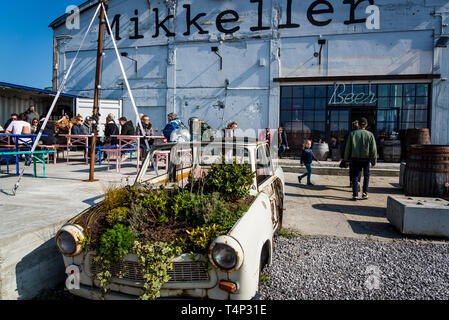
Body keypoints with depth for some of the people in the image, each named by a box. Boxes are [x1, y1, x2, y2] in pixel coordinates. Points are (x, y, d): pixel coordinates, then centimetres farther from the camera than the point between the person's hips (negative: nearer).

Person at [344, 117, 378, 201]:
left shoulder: (352, 134, 0)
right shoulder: (370, 134, -2)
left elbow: (348, 148, 0)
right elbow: (373, 149, -2)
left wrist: (346, 158, 8)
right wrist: (374, 161, 5)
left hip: (355, 158, 0)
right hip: (366, 158, 0)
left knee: (356, 176, 4)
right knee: (366, 176, 17)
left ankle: (355, 194, -1)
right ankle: (365, 193, 15)